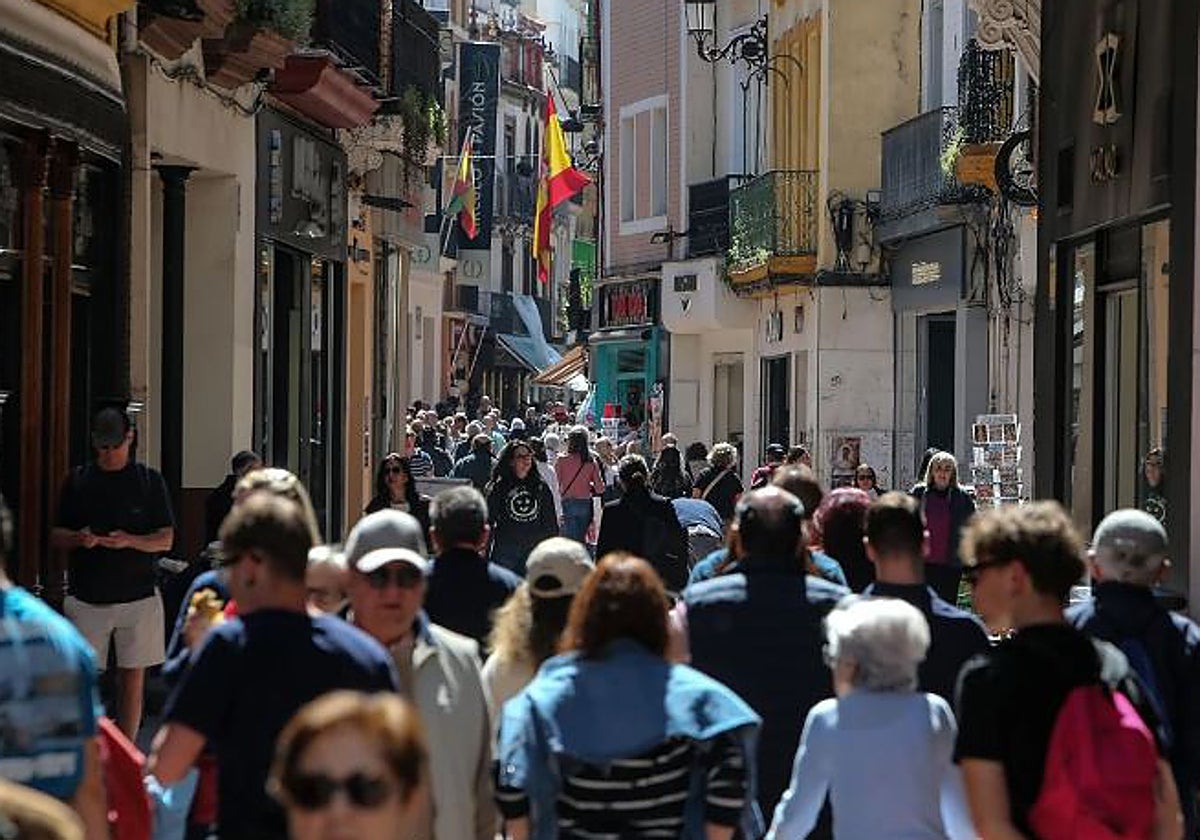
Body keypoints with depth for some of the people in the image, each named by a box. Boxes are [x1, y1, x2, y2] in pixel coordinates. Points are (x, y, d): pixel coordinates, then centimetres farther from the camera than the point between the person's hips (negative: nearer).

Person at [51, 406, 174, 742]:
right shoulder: (77, 481, 8)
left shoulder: (149, 480, 4)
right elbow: (55, 535, 9)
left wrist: (130, 541, -18)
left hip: (137, 597, -1)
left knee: (133, 679, 3)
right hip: (86, 597, 1)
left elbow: (166, 539, 2)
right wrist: (79, 538, -14)